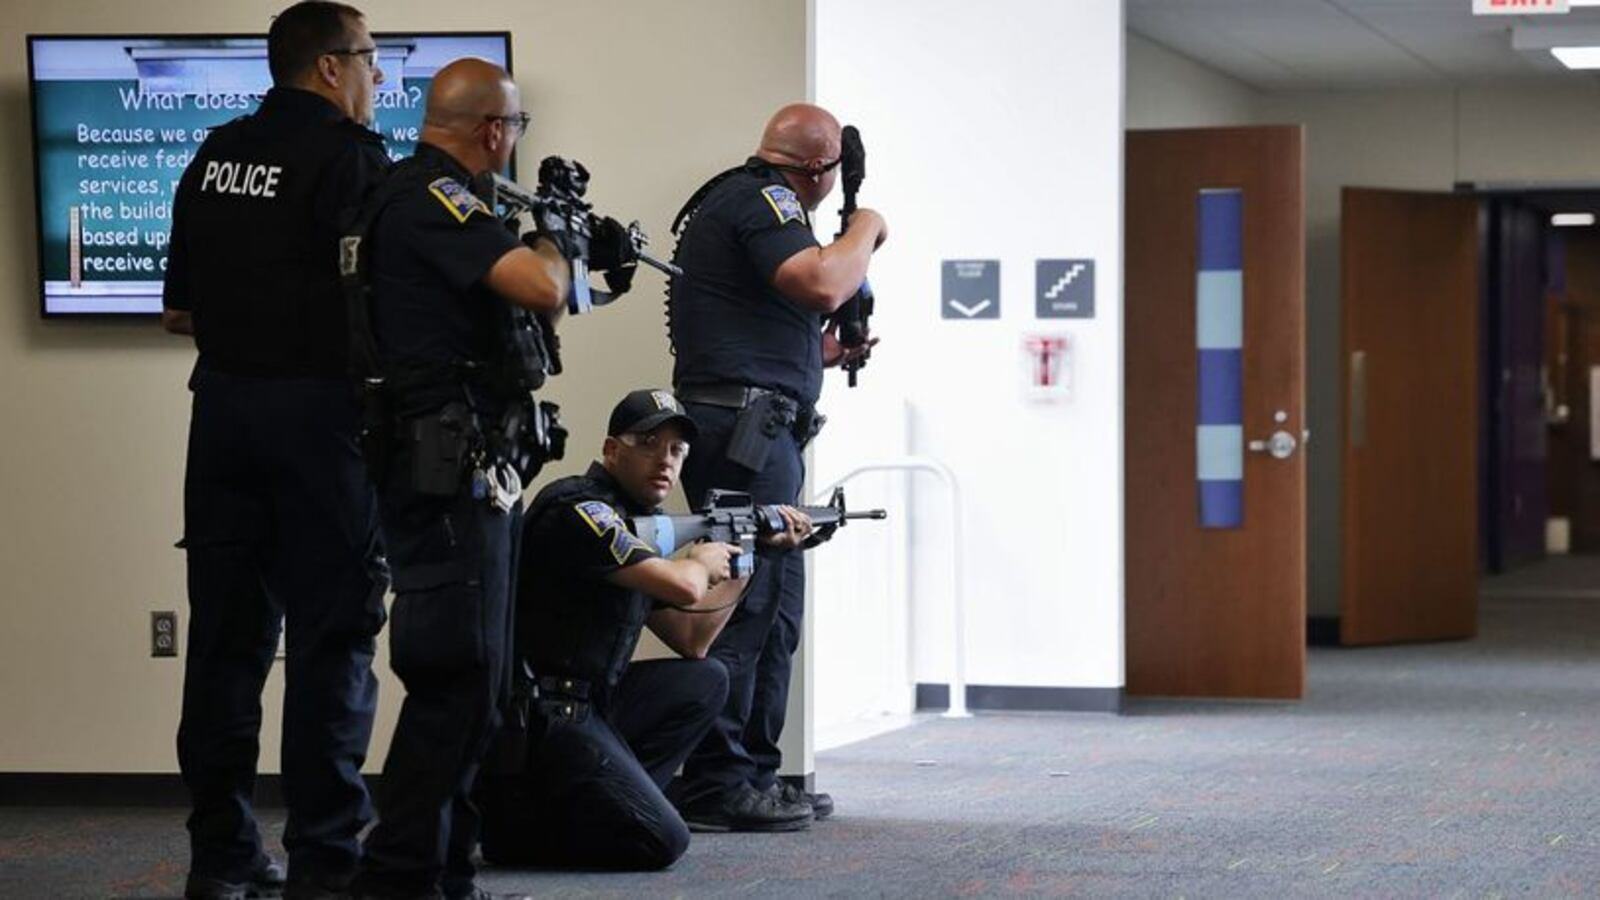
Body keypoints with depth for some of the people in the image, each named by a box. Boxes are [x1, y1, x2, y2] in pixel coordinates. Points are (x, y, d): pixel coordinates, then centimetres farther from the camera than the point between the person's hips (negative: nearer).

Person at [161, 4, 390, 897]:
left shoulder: (215, 156, 12)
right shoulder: (349, 155, -9)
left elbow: (179, 311, 15)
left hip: (223, 405, 6)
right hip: (319, 407, -6)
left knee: (228, 631, 9)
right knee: (331, 635, -1)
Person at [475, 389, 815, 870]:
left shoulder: (631, 523, 17)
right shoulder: (580, 510, -13)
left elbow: (691, 641, 22)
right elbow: (683, 589, -25)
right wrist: (702, 561, 0)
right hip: (536, 718, -10)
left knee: (706, 681, 13)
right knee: (660, 841, -16)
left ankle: (610, 801, 6)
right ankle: (508, 815, -3)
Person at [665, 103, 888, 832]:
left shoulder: (732, 199, 24)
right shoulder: (761, 199, -8)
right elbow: (821, 284, -23)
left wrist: (823, 353, 26)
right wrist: (866, 231, -6)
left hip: (752, 434, 11)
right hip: (750, 431, -11)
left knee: (773, 606, 13)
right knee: (747, 604, -10)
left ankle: (753, 774, 17)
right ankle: (716, 784, -10)